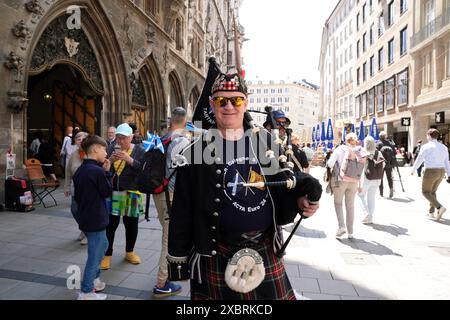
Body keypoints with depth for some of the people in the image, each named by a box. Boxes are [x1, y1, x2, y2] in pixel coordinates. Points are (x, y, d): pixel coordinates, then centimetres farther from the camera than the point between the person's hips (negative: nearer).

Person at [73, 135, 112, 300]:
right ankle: (86, 292, 14)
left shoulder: (80, 170, 6)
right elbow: (107, 192, -10)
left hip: (85, 217, 9)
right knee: (94, 255, 3)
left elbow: (77, 195, 12)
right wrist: (107, 172, -6)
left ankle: (94, 279, 34)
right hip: (96, 220, -9)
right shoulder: (98, 171, -21)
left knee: (103, 245, 24)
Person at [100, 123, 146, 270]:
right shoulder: (111, 149, 7)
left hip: (132, 194, -1)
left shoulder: (139, 151, 1)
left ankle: (129, 252, 30)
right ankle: (107, 255, 17)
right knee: (110, 225, 1)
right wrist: (110, 160, -14)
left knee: (131, 224, 10)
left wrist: (129, 159, -22)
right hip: (112, 193, 1)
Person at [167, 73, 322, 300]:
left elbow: (282, 186, 10)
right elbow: (182, 210, -4)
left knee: (273, 294, 17)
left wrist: (299, 200, -12)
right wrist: (178, 256, 0)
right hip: (217, 255, -2)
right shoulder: (196, 150, -8)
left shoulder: (265, 142, 0)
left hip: (266, 251, 3)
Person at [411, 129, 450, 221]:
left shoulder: (426, 147, -11)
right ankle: (431, 212, 23)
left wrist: (413, 170, 5)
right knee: (432, 191, 22)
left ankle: (439, 207, -14)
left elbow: (419, 160, -9)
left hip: (430, 172, -7)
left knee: (426, 192, 6)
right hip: (441, 172, 7)